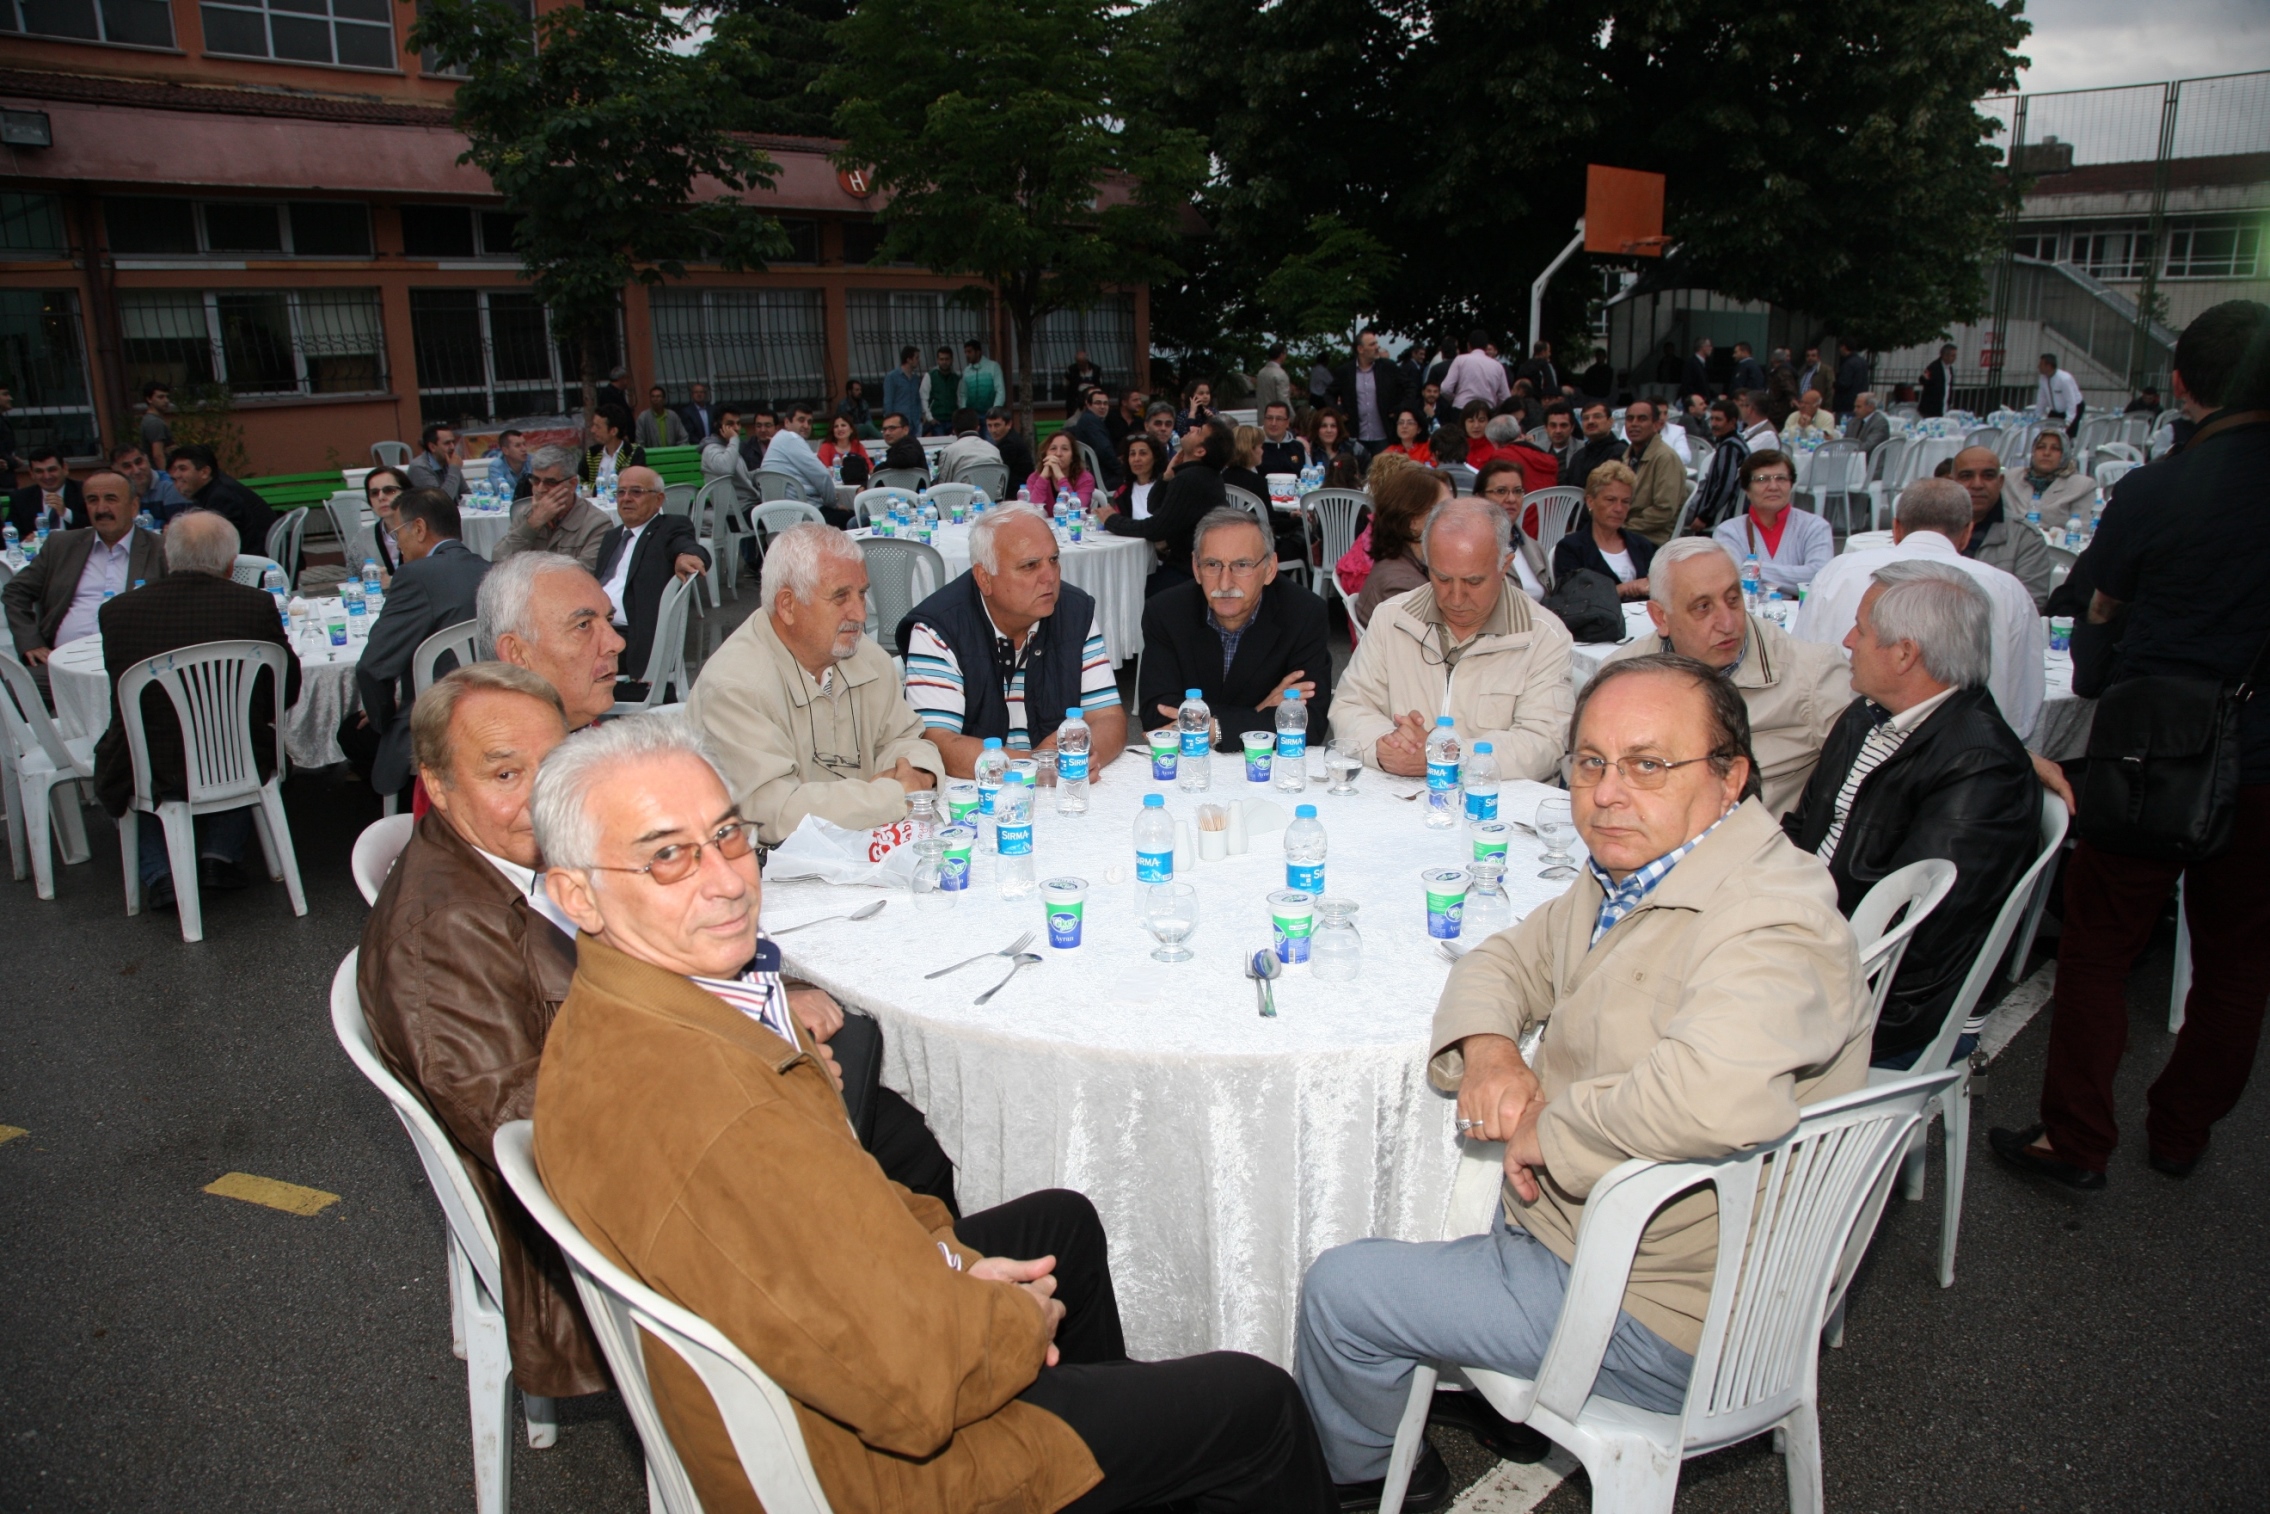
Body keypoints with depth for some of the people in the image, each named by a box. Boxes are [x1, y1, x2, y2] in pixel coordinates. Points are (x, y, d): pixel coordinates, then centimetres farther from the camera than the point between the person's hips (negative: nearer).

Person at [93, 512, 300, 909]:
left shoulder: (118, 610, -7)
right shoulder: (256, 604, -10)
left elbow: (122, 696, 8)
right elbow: (287, 691, 1)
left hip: (151, 774, 0)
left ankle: (160, 873, 18)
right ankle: (221, 855, 22)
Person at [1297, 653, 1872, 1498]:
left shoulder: (1768, 922, -29)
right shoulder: (1632, 874, 3)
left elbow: (1718, 1096, -48)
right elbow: (1510, 959, 14)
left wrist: (1547, 1132, -30)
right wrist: (1489, 1047, -9)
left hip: (1657, 1317, -9)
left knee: (1339, 1291, -3)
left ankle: (1356, 1474, 30)